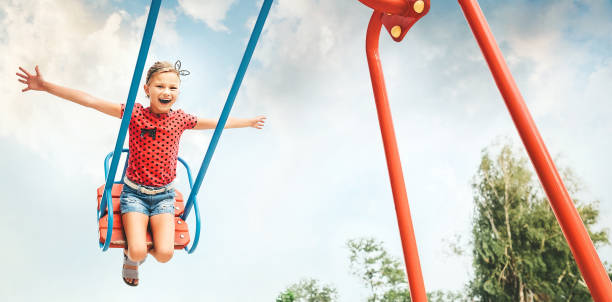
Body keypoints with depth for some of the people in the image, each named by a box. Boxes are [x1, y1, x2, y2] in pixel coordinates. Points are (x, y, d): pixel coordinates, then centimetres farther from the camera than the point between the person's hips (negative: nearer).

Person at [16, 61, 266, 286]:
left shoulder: (180, 119, -3)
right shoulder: (135, 114, -10)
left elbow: (218, 122, 10)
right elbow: (89, 100, -13)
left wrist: (249, 122, 20)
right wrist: (45, 86, -17)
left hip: (163, 194, 2)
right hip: (134, 191, -2)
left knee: (165, 253, -14)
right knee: (137, 252, -19)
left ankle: (139, 248, 24)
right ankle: (130, 255, 22)